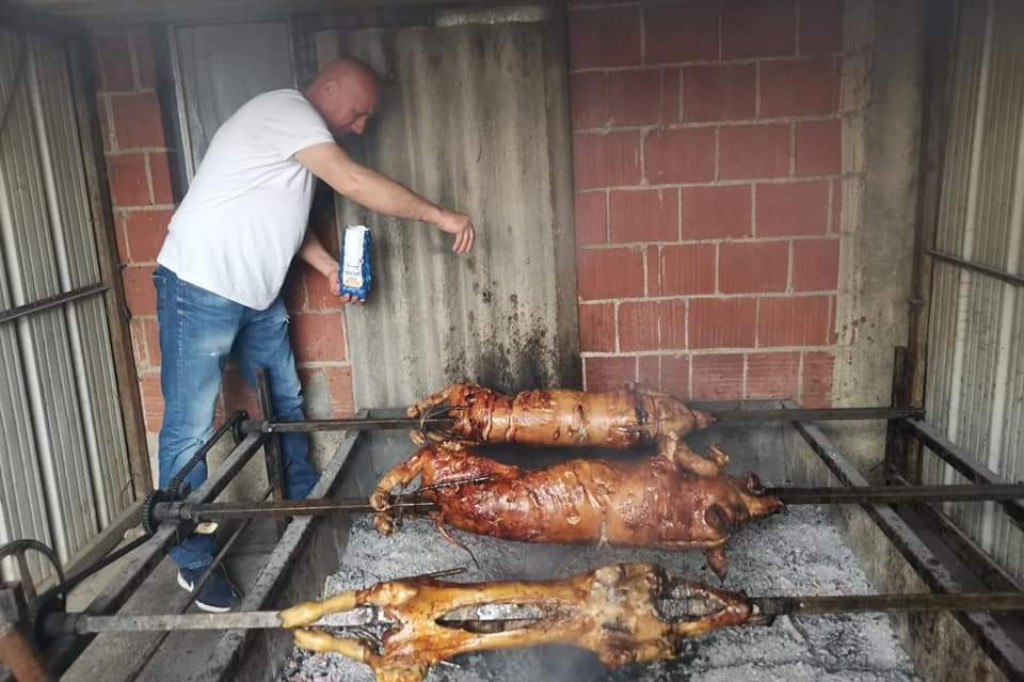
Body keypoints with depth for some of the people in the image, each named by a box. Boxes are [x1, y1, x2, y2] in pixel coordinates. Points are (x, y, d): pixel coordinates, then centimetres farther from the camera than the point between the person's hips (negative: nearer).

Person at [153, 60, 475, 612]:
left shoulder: (298, 130, 15)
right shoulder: (286, 110, -16)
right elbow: (354, 183, -26)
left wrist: (330, 267, 6)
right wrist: (440, 216, -20)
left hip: (255, 293, 10)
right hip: (201, 288, -10)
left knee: (286, 403, 16)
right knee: (190, 429, -3)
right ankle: (193, 561, 7)